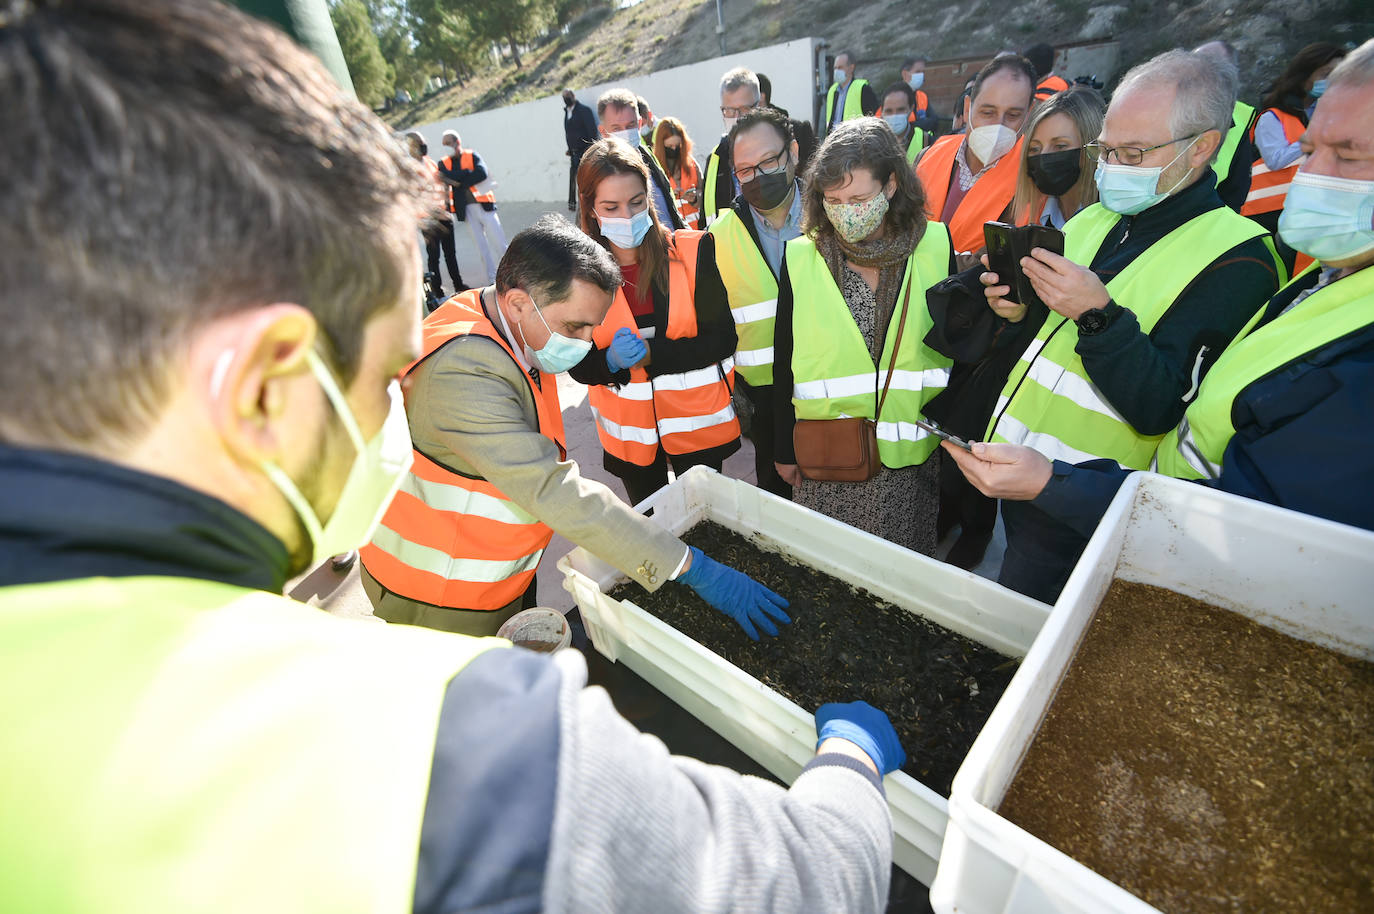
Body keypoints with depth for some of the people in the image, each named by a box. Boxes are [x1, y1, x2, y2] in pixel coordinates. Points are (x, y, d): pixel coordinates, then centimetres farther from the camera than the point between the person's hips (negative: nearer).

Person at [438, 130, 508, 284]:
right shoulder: (443, 163, 11)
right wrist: (469, 173, -12)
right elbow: (448, 178, -7)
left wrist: (460, 181, -11)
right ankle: (492, 279, 6)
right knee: (481, 245, 2)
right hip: (466, 209, 3)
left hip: (484, 204, -2)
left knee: (498, 242, -3)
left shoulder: (472, 155, 3)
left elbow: (482, 173, -14)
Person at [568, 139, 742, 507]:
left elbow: (722, 339, -9)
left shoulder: (694, 250, -9)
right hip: (628, 430, 1)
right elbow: (580, 367, -2)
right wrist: (612, 360, -25)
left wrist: (651, 354, -22)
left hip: (697, 421, -1)